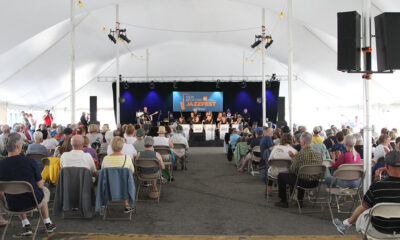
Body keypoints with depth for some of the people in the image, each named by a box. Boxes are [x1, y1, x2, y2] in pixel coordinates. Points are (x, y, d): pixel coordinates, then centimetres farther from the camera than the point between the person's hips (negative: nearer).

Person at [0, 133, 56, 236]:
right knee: (45, 190, 31)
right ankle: (48, 224, 39)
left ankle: (26, 226, 25)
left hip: (12, 206, 2)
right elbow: (40, 185, -13)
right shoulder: (30, 161, -22)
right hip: (33, 202, -2)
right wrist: (42, 182, 11)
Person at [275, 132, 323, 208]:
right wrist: (294, 158, 16)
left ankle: (284, 202, 18)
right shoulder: (318, 154, 2)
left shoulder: (300, 154, -18)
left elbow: (291, 170, -8)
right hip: (315, 183, 7)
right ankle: (300, 200, 42)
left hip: (303, 182, -7)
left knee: (281, 176, 12)